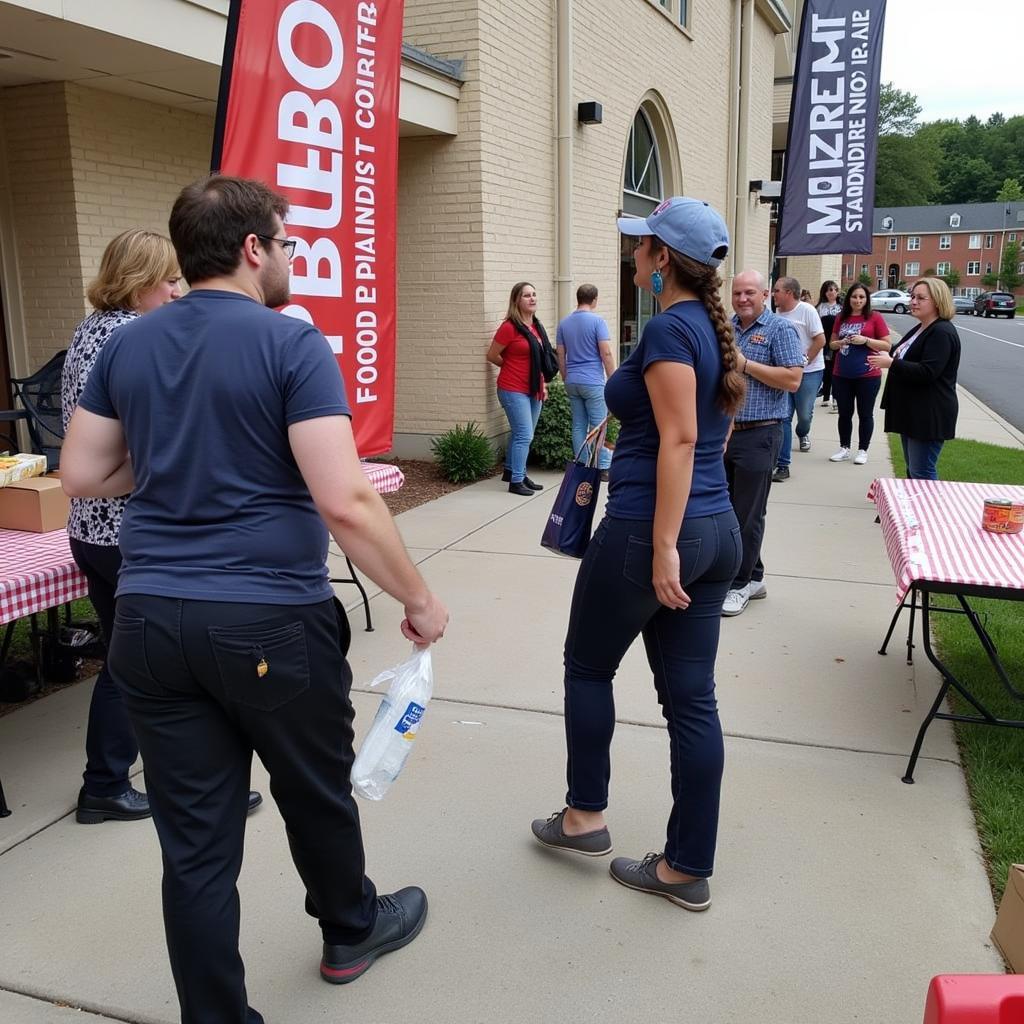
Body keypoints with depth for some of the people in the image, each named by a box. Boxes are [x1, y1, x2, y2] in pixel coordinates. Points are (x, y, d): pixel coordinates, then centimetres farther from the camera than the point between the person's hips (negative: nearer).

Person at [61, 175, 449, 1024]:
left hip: (151, 619, 5)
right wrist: (418, 598, -9)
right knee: (317, 794, 21)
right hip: (273, 621, -4)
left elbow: (81, 476, 12)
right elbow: (346, 502, -20)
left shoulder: (126, 346, 7)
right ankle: (350, 932, 46)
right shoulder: (292, 344, -12)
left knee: (195, 843, 11)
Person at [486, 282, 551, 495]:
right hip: (514, 390, -8)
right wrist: (512, 367, 4)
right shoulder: (509, 327, -13)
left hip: (533, 390, 8)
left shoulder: (537, 326, 11)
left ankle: (511, 471, 29)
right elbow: (492, 356, -7)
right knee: (524, 435, -9)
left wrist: (543, 384, 14)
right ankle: (516, 481, -1)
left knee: (521, 434, 15)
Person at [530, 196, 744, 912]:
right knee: (692, 696, 10)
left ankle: (585, 817, 29)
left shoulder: (669, 329, -14)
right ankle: (688, 869, 20)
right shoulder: (715, 328, 13)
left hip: (650, 529, -8)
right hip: (718, 529, 9)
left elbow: (680, 439, -21)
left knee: (587, 665, 14)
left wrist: (663, 547, -22)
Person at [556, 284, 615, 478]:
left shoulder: (564, 323, 9)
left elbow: (560, 356, 12)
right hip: (593, 382, -5)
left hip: (572, 382, 5)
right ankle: (603, 467, 3)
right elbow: (606, 354, -12)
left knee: (578, 425, 8)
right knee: (598, 425, 0)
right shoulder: (597, 321, -8)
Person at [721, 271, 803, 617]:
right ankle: (753, 577, 25)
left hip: (758, 436, -6)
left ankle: (740, 584, 12)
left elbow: (793, 380, -15)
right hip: (723, 432, 7)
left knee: (747, 514, 0)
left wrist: (745, 364, -16)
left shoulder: (780, 329, -5)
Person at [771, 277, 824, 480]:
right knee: (783, 418, -2)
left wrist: (804, 361, -14)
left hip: (809, 372, -4)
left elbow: (820, 340, -13)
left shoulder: (806, 310, -12)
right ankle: (782, 466, 0)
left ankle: (802, 433, 45)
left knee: (804, 414, 6)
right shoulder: (777, 313, 4)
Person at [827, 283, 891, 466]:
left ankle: (862, 450, 14)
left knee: (865, 414, 5)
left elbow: (887, 345, -5)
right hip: (841, 375, 4)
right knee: (844, 413, 11)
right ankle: (844, 448, 21)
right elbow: (832, 344, 14)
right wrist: (842, 342, -8)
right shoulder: (841, 318, 7)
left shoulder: (875, 318, -4)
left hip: (867, 375, -4)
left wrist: (865, 340, -17)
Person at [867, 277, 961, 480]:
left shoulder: (942, 333, -16)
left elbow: (927, 372, -26)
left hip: (929, 415, -11)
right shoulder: (919, 329, 16)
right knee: (913, 469, 17)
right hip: (911, 411, 11)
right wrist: (887, 358, 10)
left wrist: (891, 363, -22)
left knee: (922, 474, -8)